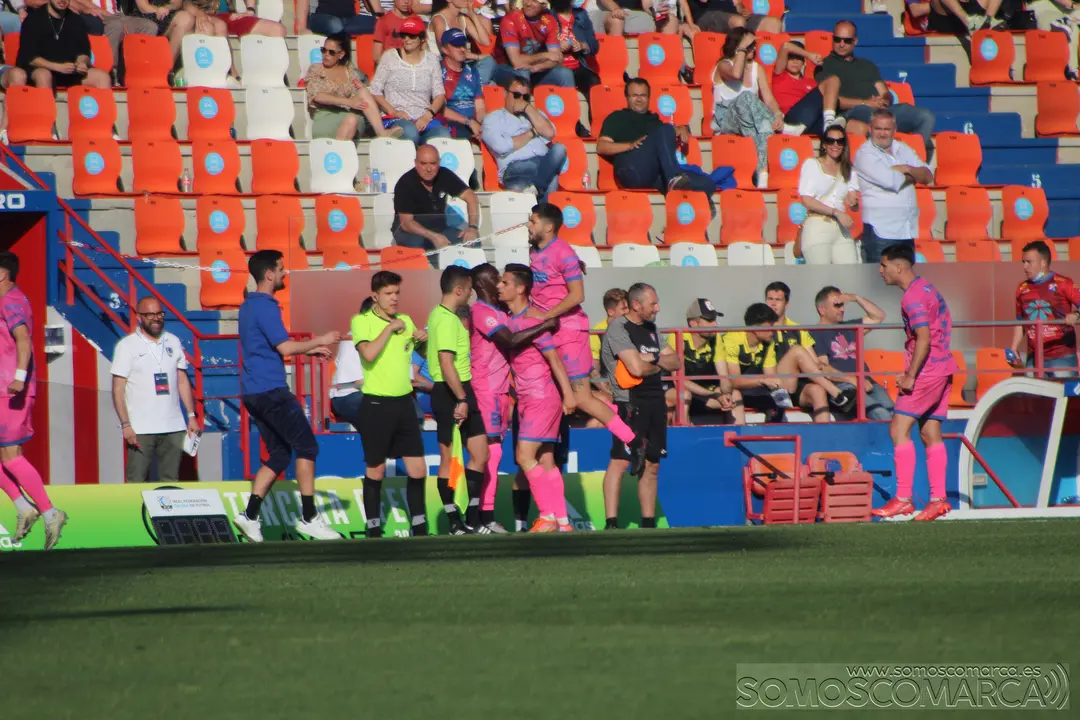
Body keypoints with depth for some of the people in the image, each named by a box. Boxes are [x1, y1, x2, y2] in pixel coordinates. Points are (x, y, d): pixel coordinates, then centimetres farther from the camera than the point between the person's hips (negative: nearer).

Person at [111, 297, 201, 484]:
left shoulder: (173, 342, 13)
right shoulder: (127, 346, 0)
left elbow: (183, 382, 16)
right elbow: (118, 389, -3)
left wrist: (192, 416, 7)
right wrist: (125, 425, -12)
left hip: (173, 427, 4)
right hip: (141, 430, -4)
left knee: (171, 481, 4)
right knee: (137, 482, -6)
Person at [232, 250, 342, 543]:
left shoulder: (249, 306, 18)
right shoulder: (265, 307, -13)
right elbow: (285, 347, -20)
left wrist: (309, 350, 25)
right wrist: (319, 341, -7)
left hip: (253, 394, 10)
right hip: (272, 390, -10)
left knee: (279, 455, 12)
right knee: (307, 447, -4)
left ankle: (250, 515, 3)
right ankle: (309, 517, -5)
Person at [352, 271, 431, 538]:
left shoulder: (405, 321, 11)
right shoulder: (362, 321, -7)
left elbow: (422, 353, 26)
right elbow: (369, 353, -25)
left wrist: (423, 340, 5)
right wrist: (390, 327, -17)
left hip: (404, 402, 5)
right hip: (376, 404, -5)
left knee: (418, 469, 1)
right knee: (376, 470, 4)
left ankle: (419, 527, 10)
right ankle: (373, 529, 14)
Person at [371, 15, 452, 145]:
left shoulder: (431, 60, 16)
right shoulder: (389, 57, 9)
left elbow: (439, 94, 9)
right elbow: (375, 91, 4)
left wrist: (428, 115, -10)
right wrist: (393, 112, -12)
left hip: (424, 119, 2)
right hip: (396, 119, -2)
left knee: (443, 134, -33)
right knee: (409, 131, -39)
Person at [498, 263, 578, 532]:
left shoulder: (530, 320, -15)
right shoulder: (509, 319, 10)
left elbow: (554, 358, -15)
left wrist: (568, 394, -16)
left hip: (542, 397, -9)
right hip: (527, 399, 9)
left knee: (525, 456, -13)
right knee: (545, 461, 7)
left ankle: (548, 517, -9)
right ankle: (562, 522, 8)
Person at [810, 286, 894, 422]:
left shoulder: (848, 328, 30)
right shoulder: (816, 334, 7)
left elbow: (878, 317, 33)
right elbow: (823, 368, -6)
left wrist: (856, 298, 22)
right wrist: (853, 380, -16)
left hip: (867, 384, 6)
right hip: (841, 386, -6)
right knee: (879, 413, -32)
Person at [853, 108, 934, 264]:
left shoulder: (903, 149, 15)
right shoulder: (865, 154, -5)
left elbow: (928, 176, 8)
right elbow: (892, 181, -17)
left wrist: (907, 169, -10)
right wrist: (914, 175, 1)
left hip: (908, 229, 6)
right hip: (881, 231, -6)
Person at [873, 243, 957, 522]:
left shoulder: (913, 296, -14)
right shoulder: (926, 289, 17)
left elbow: (924, 338, -22)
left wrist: (911, 376, -19)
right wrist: (910, 373, 18)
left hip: (927, 370, -10)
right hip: (941, 369, 10)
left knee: (899, 429, -10)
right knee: (931, 434, 9)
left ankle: (903, 499, -13)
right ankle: (938, 499, 7)